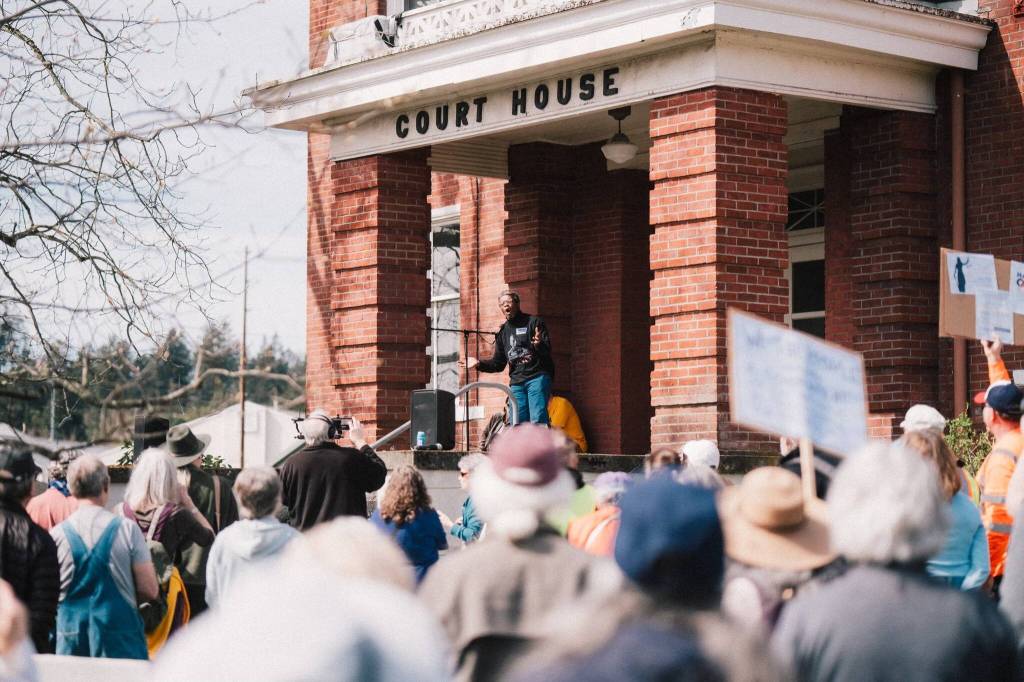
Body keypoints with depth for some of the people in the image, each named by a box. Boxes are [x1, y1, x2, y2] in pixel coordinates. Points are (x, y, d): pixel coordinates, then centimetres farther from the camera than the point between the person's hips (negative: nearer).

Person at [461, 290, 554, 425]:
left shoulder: (534, 322, 4)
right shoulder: (502, 332, 20)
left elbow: (548, 349, -7)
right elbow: (498, 363, 24)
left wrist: (539, 345, -30)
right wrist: (479, 364, 8)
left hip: (537, 377, -6)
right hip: (516, 382, 6)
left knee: (537, 420, -18)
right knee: (517, 424, -1)